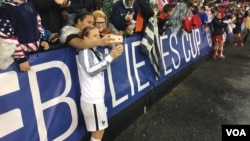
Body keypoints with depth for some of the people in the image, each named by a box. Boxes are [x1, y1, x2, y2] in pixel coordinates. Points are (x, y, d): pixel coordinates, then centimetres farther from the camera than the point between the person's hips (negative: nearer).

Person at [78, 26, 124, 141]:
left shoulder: (95, 51, 10)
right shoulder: (85, 51, -13)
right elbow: (90, 71, -26)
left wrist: (115, 53, -1)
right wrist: (110, 57, -26)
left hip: (97, 97, 8)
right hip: (91, 99, -8)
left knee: (99, 130, 18)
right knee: (98, 131, 3)